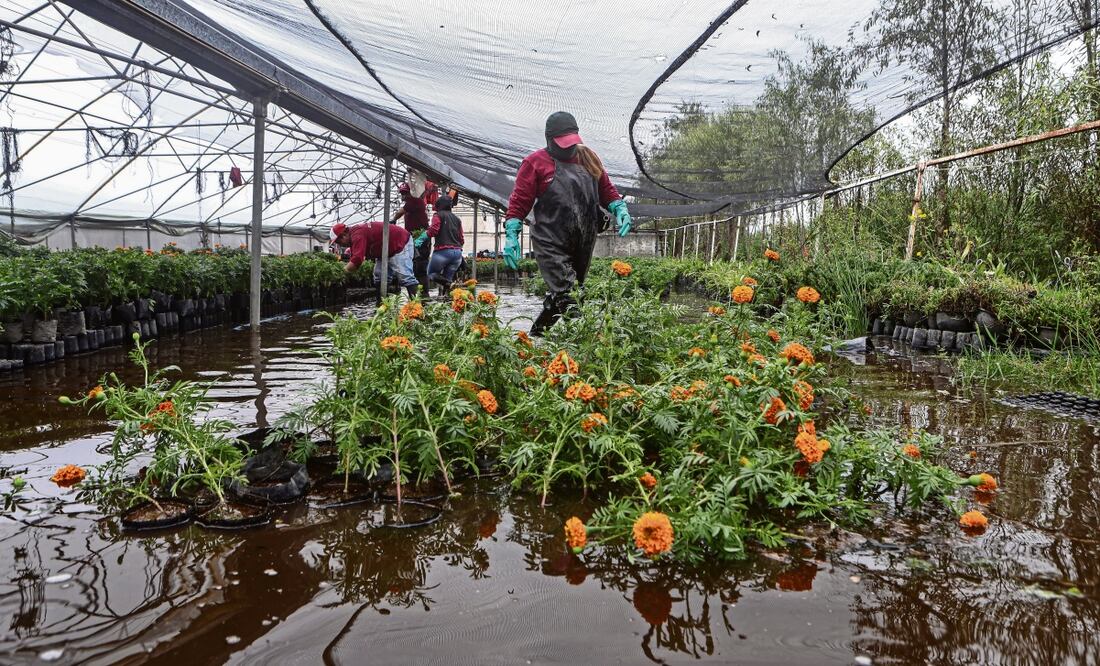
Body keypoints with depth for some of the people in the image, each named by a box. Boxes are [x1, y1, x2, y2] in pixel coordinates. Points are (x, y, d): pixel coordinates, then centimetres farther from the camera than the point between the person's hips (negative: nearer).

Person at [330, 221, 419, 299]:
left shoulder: (357, 234, -26)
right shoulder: (354, 234, 7)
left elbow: (356, 260, -35)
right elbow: (353, 259, 11)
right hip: (387, 250, 11)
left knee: (404, 276, -20)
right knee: (379, 278, 7)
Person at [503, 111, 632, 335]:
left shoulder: (588, 157, 13)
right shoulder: (535, 162, 0)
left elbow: (606, 189, 20)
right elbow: (519, 201, -1)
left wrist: (620, 210, 3)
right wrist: (511, 236, -8)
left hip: (584, 243, 6)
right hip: (550, 243, -5)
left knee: (566, 292, 14)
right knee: (566, 295, -18)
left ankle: (537, 333, 29)